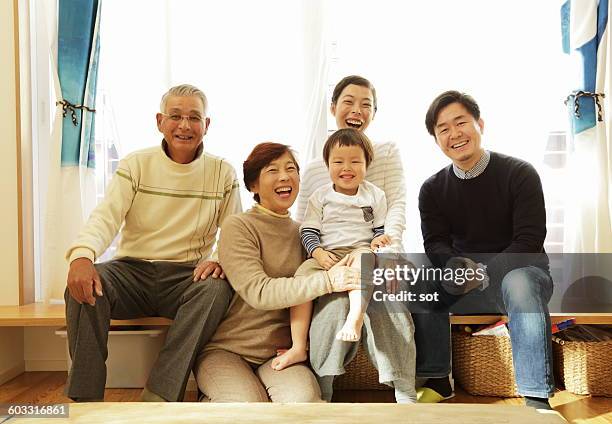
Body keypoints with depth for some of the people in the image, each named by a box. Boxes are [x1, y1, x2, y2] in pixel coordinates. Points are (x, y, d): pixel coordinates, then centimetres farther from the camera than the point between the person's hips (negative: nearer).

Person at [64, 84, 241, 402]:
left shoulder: (222, 173, 5)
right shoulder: (136, 165, 4)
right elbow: (105, 217, -8)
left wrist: (221, 259, -21)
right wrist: (82, 255, -31)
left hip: (187, 278, 0)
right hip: (132, 271, 1)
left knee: (218, 288, -33)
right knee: (83, 283, -28)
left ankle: (158, 397, -27)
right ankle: (86, 398, -16)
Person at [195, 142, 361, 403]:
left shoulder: (302, 232, 10)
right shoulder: (238, 227, -7)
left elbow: (308, 298, 13)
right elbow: (258, 292, -22)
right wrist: (327, 281, -27)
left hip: (278, 352, 3)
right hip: (226, 349, -2)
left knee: (303, 398, -27)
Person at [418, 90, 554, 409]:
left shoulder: (519, 174, -8)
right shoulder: (433, 189, 2)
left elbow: (529, 240, -16)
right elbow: (435, 244, -7)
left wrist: (485, 272, -30)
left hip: (518, 271, -3)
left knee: (519, 284, -37)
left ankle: (537, 399, -33)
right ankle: (437, 381, -12)